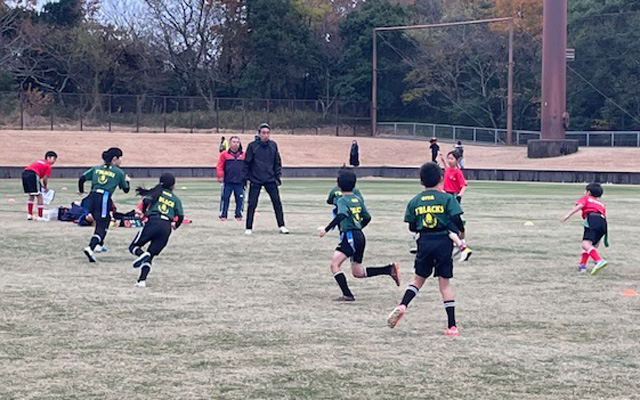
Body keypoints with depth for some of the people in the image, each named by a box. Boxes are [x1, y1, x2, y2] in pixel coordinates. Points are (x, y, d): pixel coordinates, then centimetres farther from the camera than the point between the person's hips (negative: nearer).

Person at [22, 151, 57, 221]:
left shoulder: (39, 162, 31)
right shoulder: (48, 165, 8)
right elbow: (45, 178, 1)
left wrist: (42, 185, 24)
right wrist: (45, 187, 18)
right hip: (33, 174, -8)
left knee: (31, 196, 22)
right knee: (39, 196, 0)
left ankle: (29, 215, 22)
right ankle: (40, 217, -2)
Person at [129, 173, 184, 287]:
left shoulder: (158, 191, 13)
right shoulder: (176, 199, 19)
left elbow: (147, 200, -5)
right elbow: (180, 216, 10)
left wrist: (144, 211, 14)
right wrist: (175, 225, 30)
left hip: (153, 222, -3)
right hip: (166, 227, 3)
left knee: (133, 247, 6)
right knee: (150, 255, 8)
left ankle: (142, 254, -28)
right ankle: (142, 280, -9)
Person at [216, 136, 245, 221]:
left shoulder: (243, 155, 8)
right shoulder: (224, 154, 3)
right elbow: (219, 166, 1)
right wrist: (220, 176, -8)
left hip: (240, 182, 2)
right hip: (228, 182, -2)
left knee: (240, 199, 4)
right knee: (225, 198, 0)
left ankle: (238, 214, 16)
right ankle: (223, 215, 7)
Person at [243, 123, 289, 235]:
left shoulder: (273, 145, 5)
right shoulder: (252, 146, -4)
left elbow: (277, 162, 12)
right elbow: (247, 163, 0)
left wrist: (278, 176, 7)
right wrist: (245, 178, -2)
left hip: (270, 180, 2)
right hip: (255, 180, -2)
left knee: (277, 202, -1)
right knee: (252, 204, -1)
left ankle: (281, 226, 7)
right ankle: (249, 228, 7)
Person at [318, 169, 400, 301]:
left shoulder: (342, 200, -10)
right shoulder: (358, 199, 13)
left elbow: (341, 216, -29)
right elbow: (367, 217, 20)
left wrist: (326, 229, -31)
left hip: (350, 237, -8)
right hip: (360, 236, 9)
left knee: (334, 264, -14)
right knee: (358, 273, 17)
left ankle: (347, 295, -22)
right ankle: (390, 269, 11)